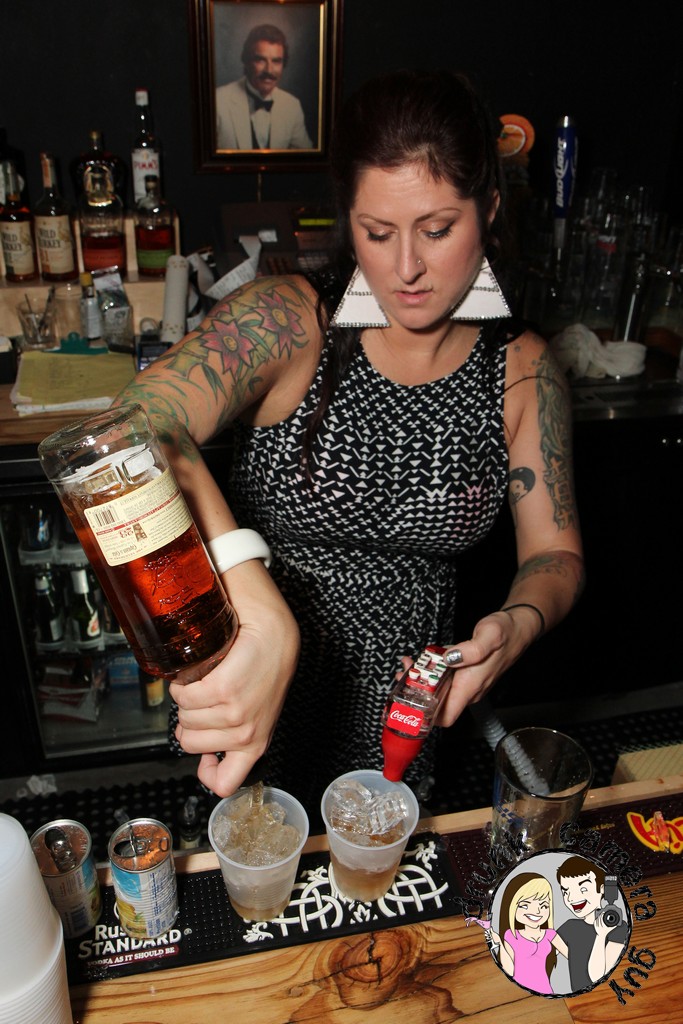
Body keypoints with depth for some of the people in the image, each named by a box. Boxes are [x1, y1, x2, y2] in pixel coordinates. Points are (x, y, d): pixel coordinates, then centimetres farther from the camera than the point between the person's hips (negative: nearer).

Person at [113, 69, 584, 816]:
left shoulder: (521, 371, -10)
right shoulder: (285, 323, -21)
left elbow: (555, 552, -3)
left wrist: (516, 625, -26)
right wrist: (260, 616, -54)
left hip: (403, 699, 2)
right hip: (258, 673, -1)